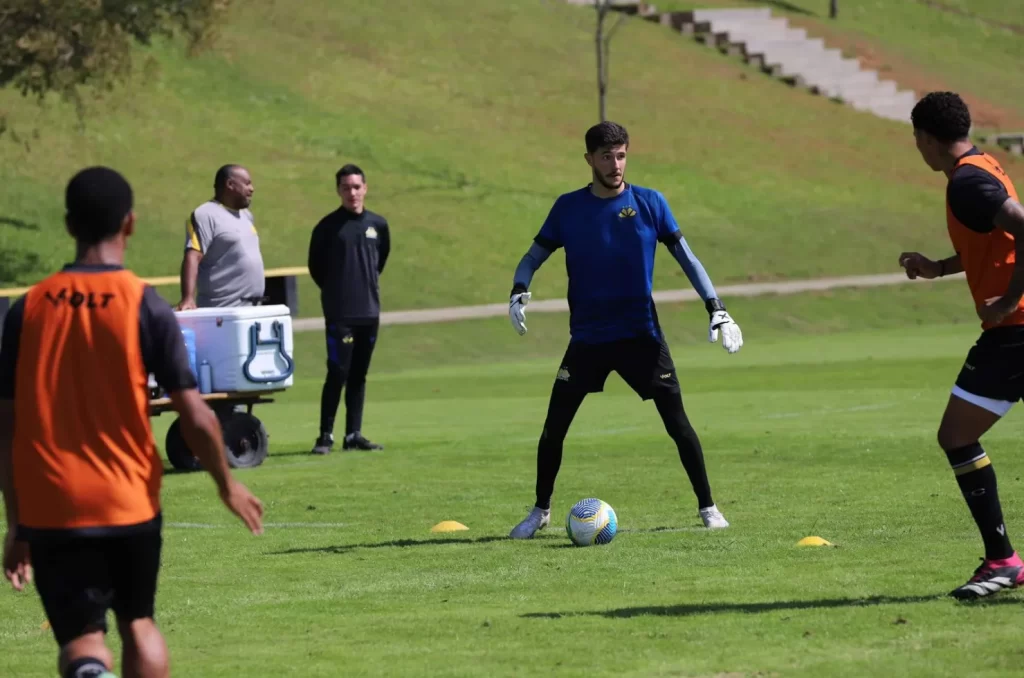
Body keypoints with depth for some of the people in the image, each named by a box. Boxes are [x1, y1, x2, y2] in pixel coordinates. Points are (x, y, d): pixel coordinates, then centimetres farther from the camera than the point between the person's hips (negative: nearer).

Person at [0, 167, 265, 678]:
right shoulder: (146, 307, -7)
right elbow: (196, 418, -9)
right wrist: (228, 486, 8)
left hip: (50, 507, 0)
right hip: (129, 501, 0)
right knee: (138, 623, 21)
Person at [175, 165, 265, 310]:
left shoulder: (246, 215, 19)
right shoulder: (206, 216, -9)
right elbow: (192, 258, -20)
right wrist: (188, 298, -31)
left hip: (251, 310, 9)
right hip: (222, 312, -9)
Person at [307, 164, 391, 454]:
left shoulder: (378, 224, 6)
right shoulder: (328, 227, -5)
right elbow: (315, 266, 4)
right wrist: (334, 291, 8)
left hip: (370, 312, 4)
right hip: (339, 314, -4)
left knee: (359, 376, 8)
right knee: (337, 373, -9)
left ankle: (354, 434, 13)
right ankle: (326, 435, -4)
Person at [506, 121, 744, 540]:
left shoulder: (650, 204, -2)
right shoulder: (568, 208, -1)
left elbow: (686, 257, 3)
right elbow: (534, 257, 5)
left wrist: (716, 309, -6)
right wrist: (518, 293, -16)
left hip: (641, 334, -1)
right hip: (587, 338, 1)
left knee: (677, 423, -5)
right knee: (553, 427, -3)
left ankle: (707, 508, 9)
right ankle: (540, 512, 15)